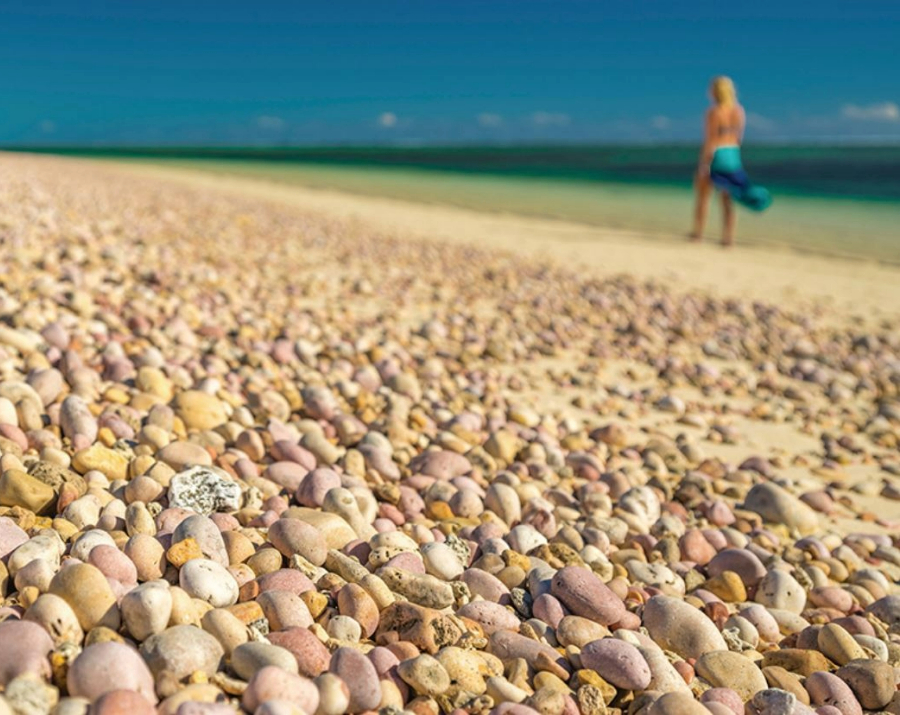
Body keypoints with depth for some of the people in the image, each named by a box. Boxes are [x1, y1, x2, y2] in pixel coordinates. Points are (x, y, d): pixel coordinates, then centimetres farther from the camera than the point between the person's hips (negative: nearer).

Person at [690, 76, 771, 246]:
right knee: (728, 200, 7)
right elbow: (739, 137, 11)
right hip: (733, 156, 6)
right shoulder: (739, 111, 4)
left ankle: (698, 233, 16)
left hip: (714, 156, -6)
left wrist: (703, 166, -14)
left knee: (703, 196, 9)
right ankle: (729, 238, 4)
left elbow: (709, 141, -17)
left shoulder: (714, 112, -15)